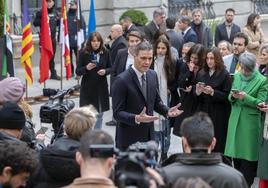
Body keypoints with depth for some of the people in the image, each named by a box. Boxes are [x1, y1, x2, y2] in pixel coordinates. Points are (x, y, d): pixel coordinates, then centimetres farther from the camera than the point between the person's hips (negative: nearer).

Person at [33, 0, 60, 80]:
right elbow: (35, 23, -7)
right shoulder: (40, 12, -3)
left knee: (52, 56, 12)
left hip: (53, 37, 4)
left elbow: (58, 24, 18)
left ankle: (53, 74, 20)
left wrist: (58, 19, -3)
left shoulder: (55, 12, 10)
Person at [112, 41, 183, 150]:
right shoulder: (122, 80, -17)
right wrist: (136, 119, -33)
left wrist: (167, 111, -4)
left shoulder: (153, 75, 4)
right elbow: (117, 113, -17)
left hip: (149, 136, 6)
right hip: (128, 139, -6)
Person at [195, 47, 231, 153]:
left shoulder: (224, 74, -4)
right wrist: (198, 91, -8)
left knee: (217, 145, -3)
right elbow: (195, 97, 13)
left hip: (218, 116, -4)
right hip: (203, 113, 4)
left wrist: (213, 92, -20)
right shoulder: (201, 74, 10)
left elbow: (227, 96, -8)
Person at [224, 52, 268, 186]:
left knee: (248, 156, -1)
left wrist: (246, 97, -22)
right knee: (236, 152, 9)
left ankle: (246, 184, 8)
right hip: (235, 120, 5)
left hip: (251, 122, -4)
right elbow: (230, 99, 12)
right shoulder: (237, 76, 9)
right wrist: (233, 96, -10)